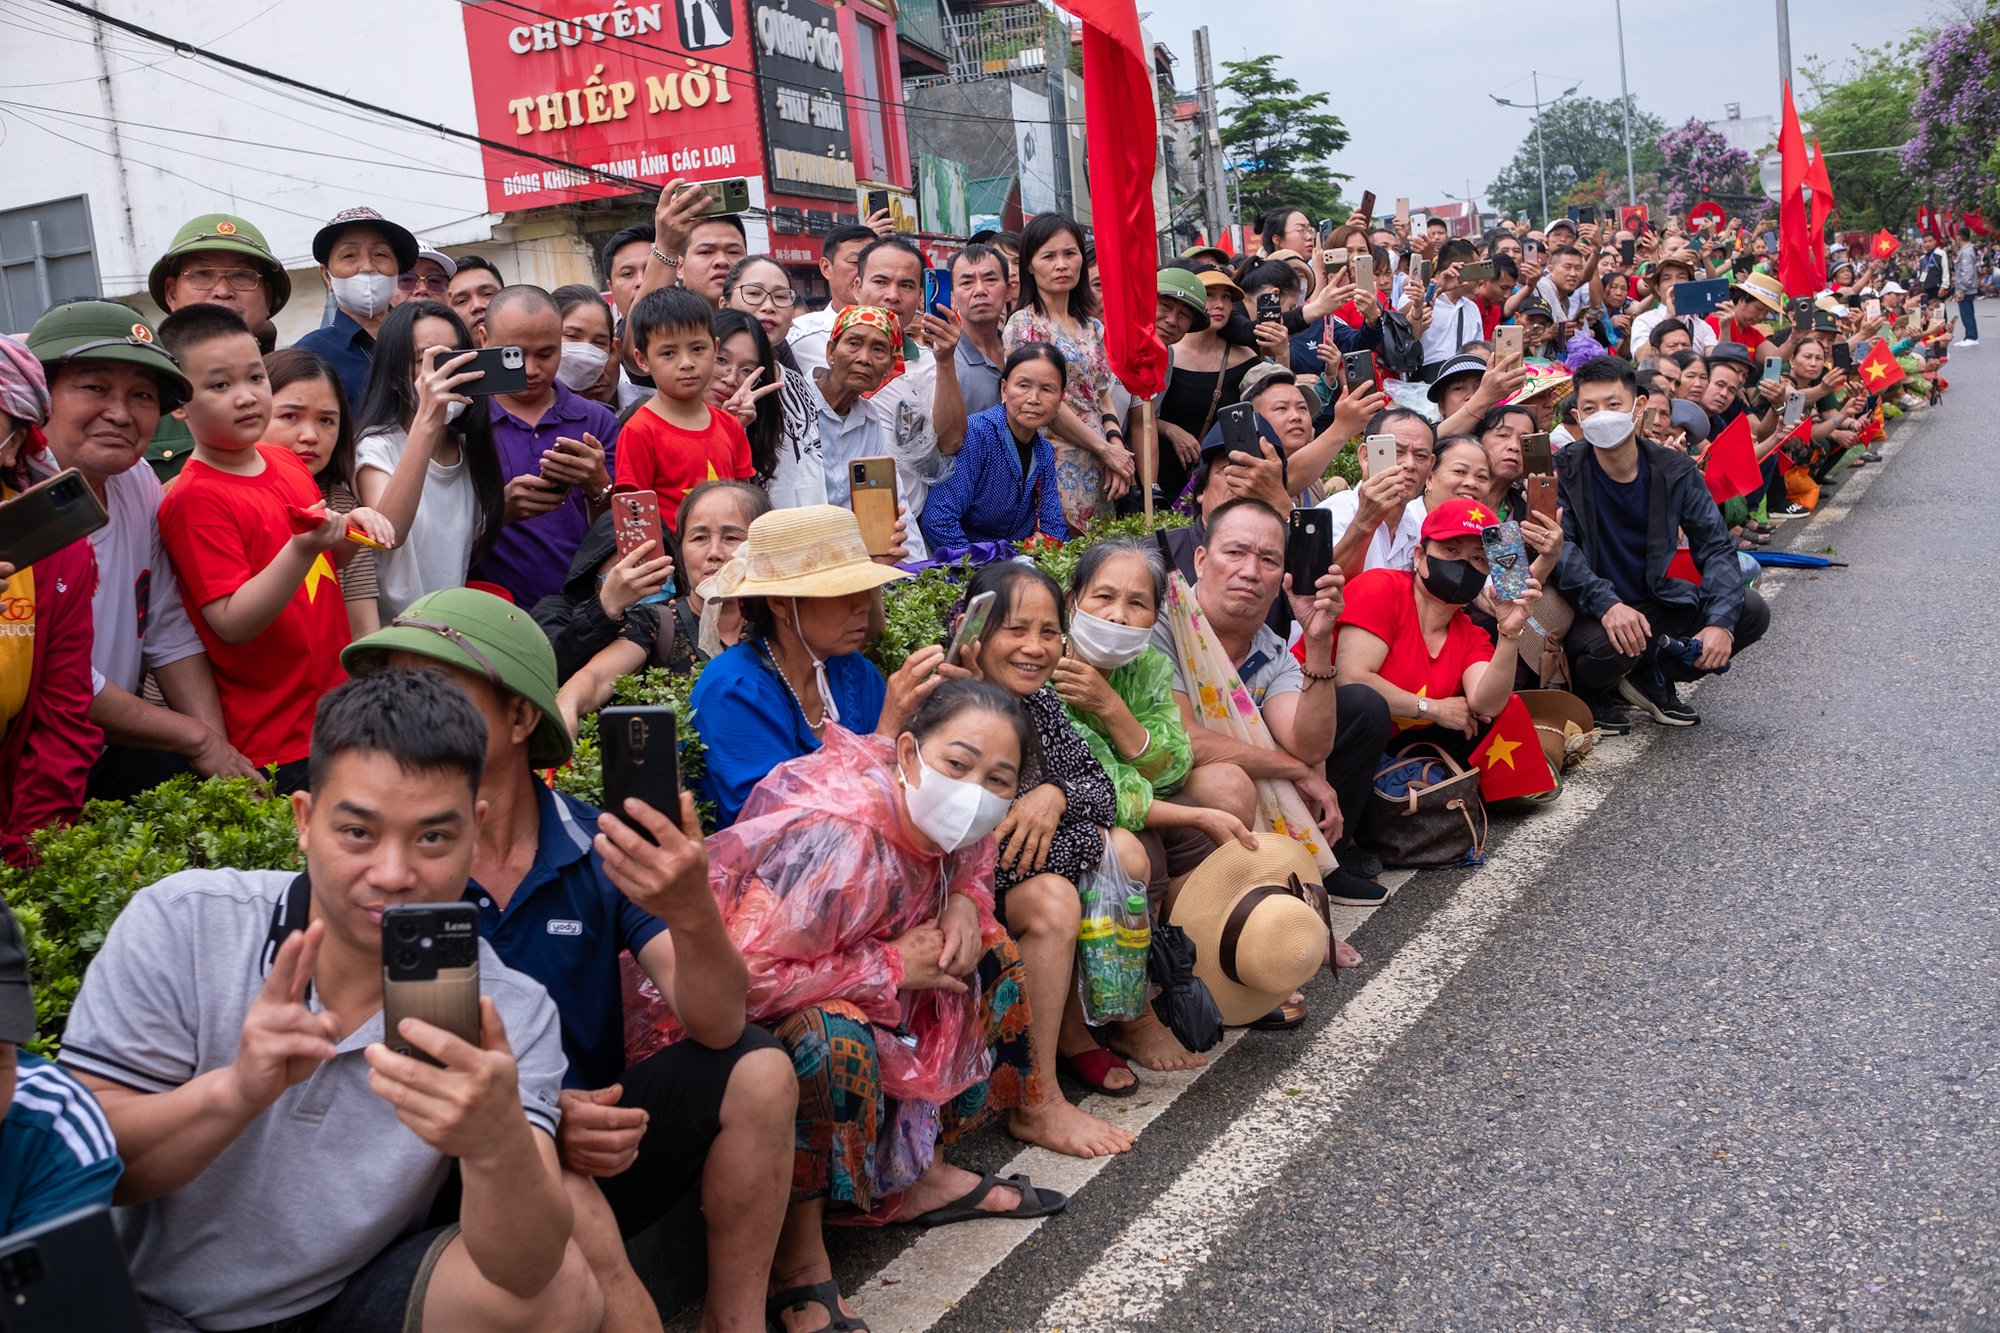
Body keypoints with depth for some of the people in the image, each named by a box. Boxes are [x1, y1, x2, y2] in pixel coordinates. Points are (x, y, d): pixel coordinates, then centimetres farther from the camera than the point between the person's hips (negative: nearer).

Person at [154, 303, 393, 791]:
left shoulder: (287, 463, 7)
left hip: (335, 712, 7)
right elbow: (233, 624, -21)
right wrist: (304, 548, -32)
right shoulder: (194, 499, -14)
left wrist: (349, 529, 1)